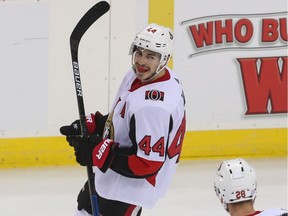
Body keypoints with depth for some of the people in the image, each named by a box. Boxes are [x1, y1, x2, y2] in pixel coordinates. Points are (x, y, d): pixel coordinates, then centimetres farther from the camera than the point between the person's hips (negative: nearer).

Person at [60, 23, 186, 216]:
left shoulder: (154, 106, -35)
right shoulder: (137, 75, -6)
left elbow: (148, 164, -33)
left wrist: (97, 153, -30)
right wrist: (91, 125, -1)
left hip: (133, 183, -11)